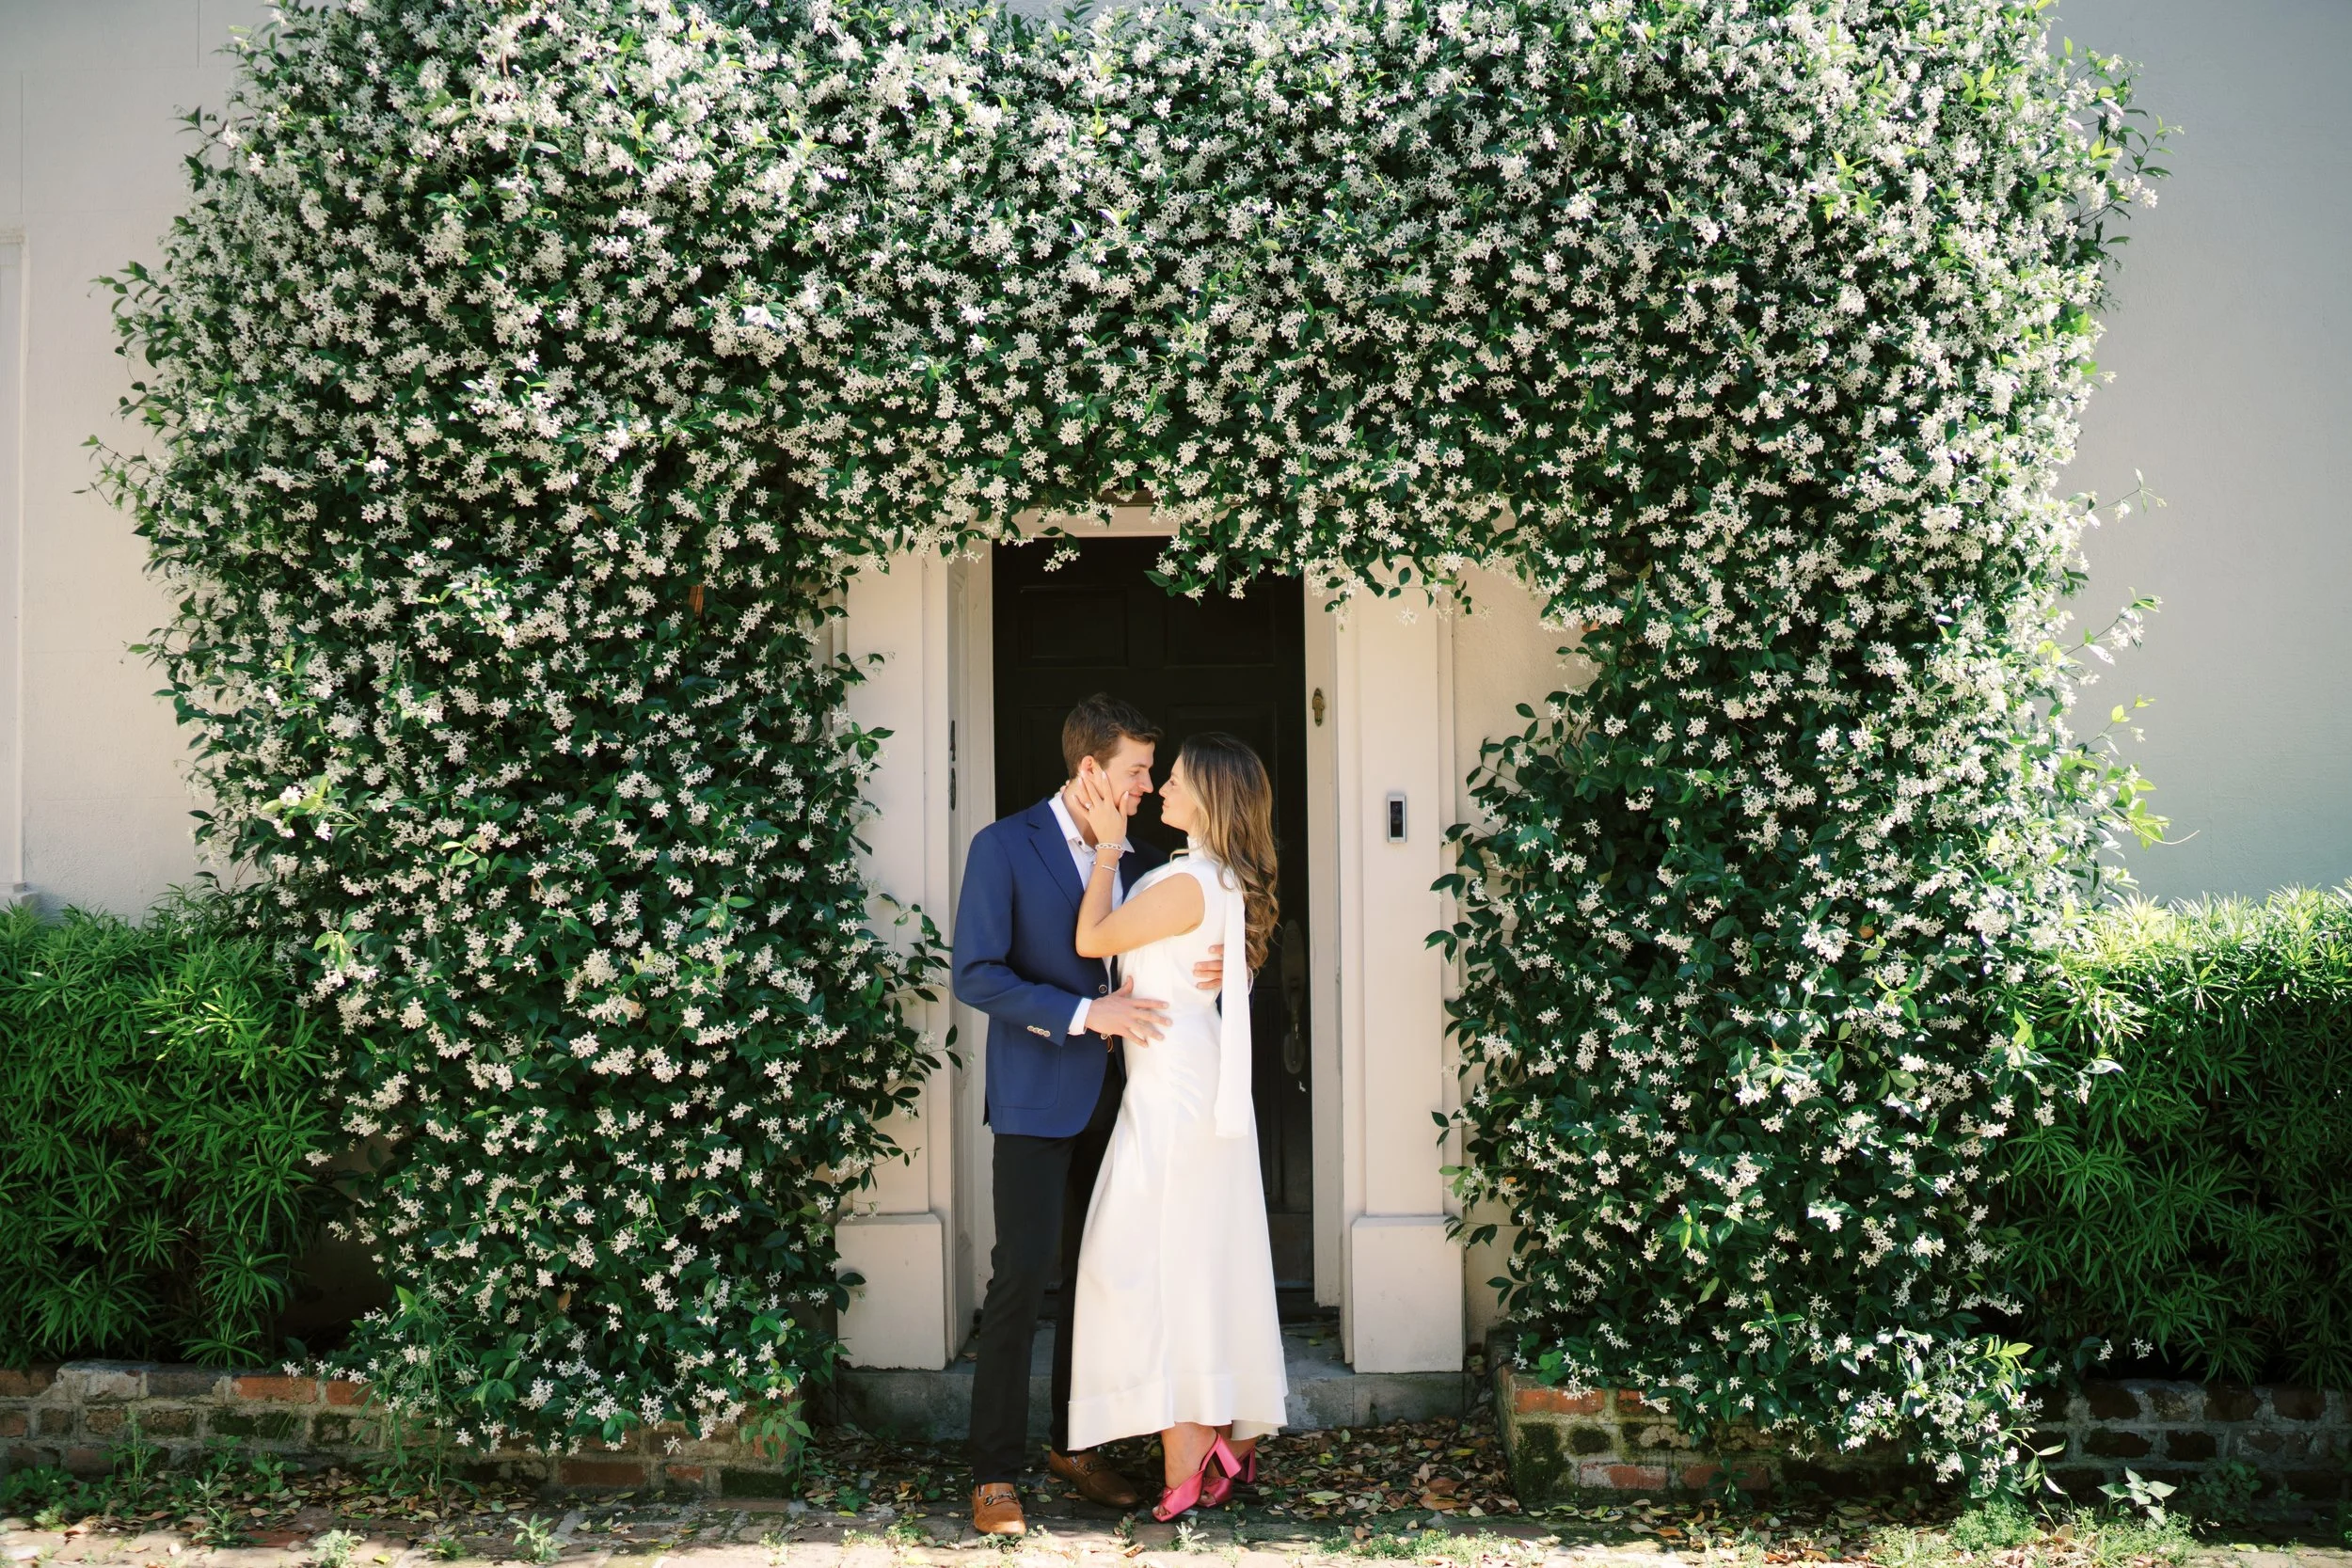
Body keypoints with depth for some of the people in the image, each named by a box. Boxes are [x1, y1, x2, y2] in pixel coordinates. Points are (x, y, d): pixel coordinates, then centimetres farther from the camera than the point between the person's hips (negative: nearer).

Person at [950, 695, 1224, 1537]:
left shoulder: (1141, 859, 9)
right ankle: (995, 1474, 0)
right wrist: (1082, 1014, -20)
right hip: (1036, 1095, -5)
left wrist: (1211, 968, -5)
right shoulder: (1003, 847, -7)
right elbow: (976, 975, -13)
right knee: (1021, 1274, -8)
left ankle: (1074, 1444, 23)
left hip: (1113, 1091, 6)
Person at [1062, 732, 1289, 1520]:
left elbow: (1091, 940, -11)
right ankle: (1237, 1438, 19)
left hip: (1171, 1092, -10)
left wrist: (1108, 846, -5)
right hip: (1207, 1088, 10)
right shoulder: (1228, 884, 10)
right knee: (1210, 1260, 13)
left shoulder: (1186, 883, -20)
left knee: (1146, 1260, -4)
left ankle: (1186, 1455, -3)